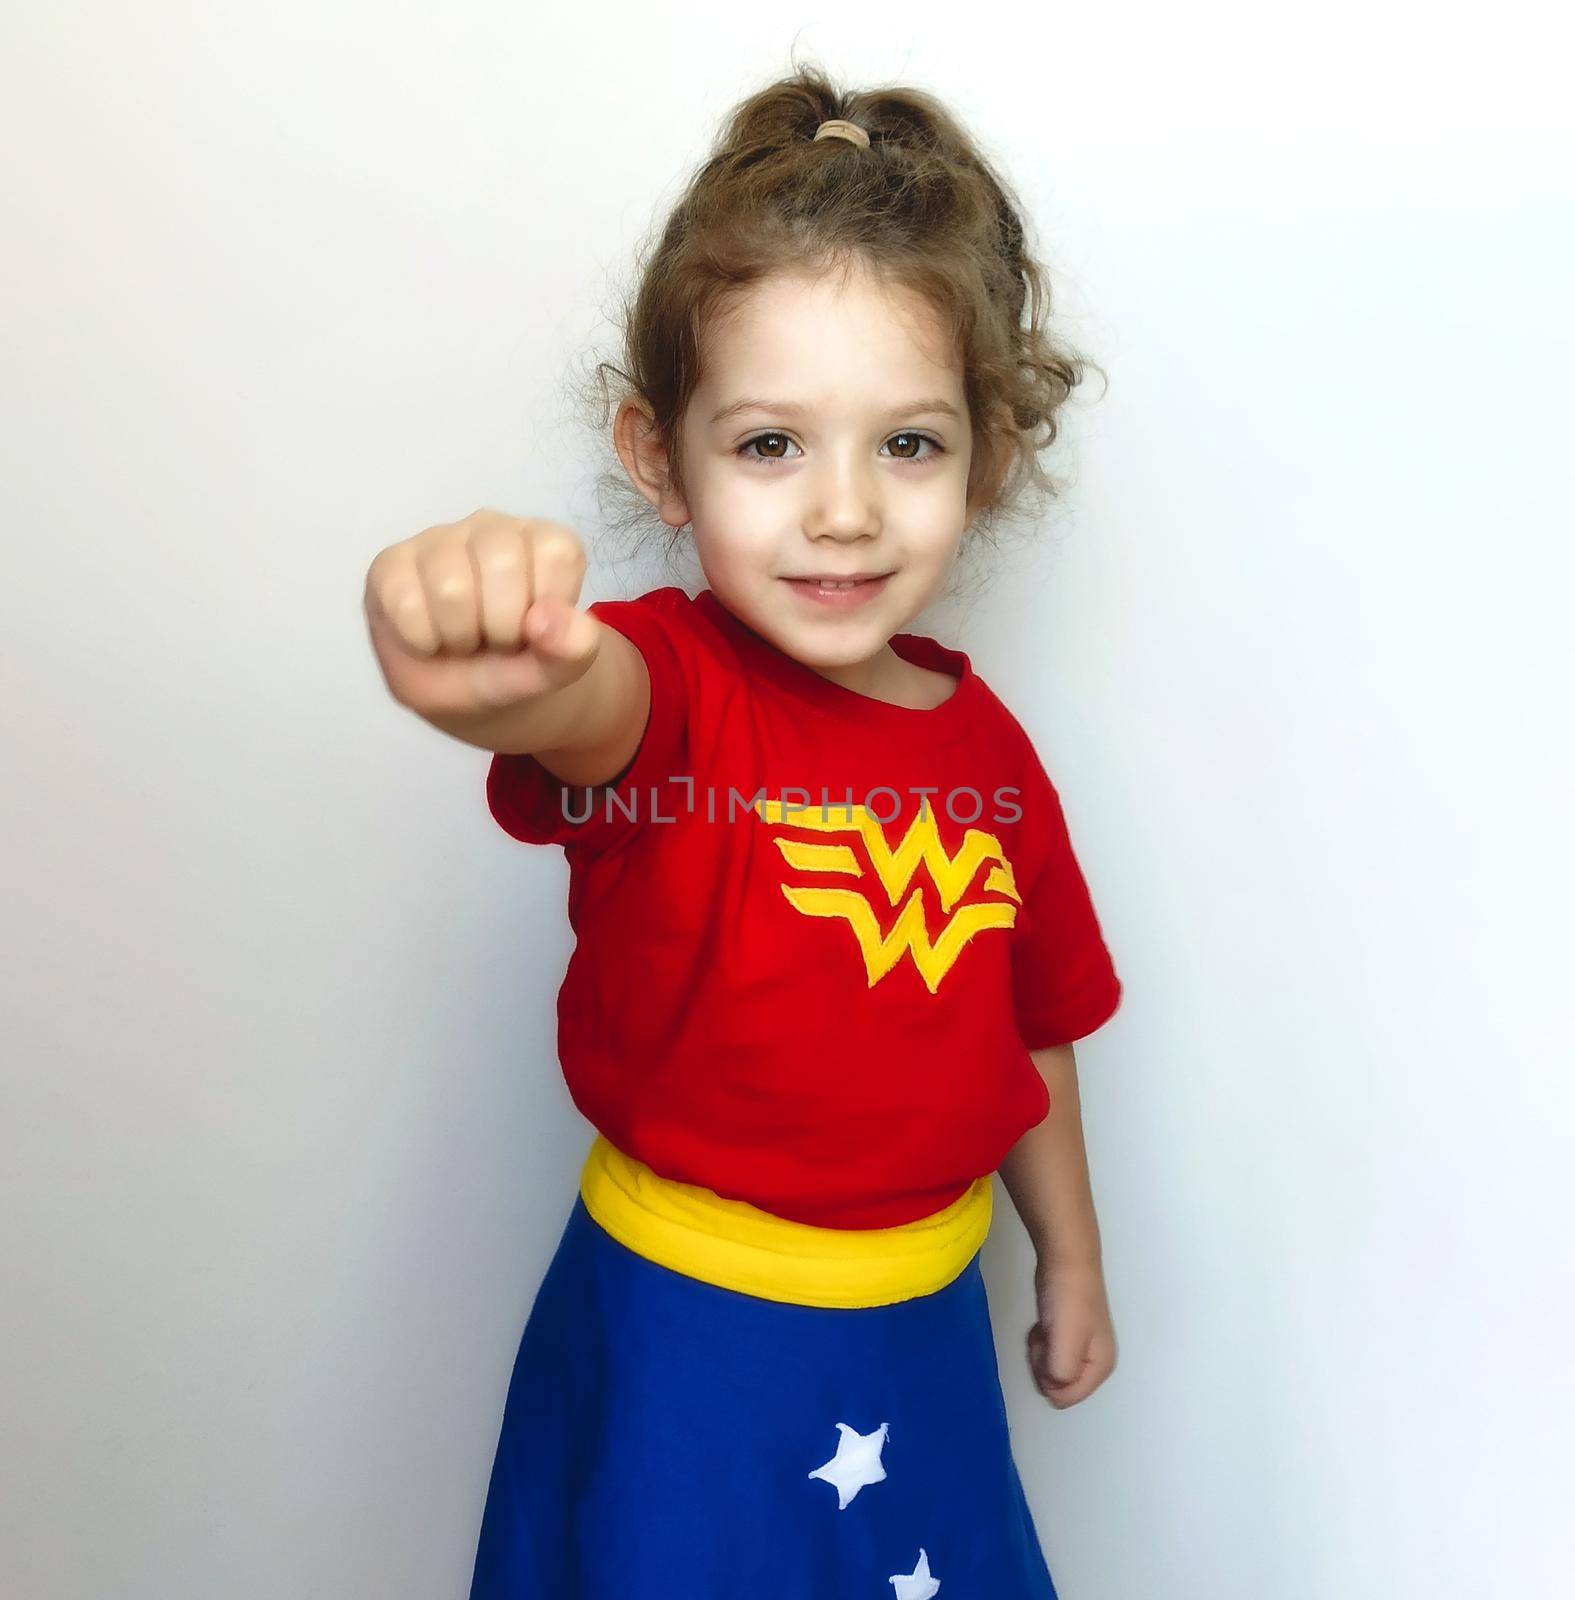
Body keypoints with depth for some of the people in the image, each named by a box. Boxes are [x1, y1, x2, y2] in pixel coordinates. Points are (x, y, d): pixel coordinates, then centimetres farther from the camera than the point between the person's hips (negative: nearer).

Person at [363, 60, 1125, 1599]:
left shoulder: (986, 738, -5)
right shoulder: (669, 685, -19)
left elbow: (1029, 1031, 7)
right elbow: (582, 707, -45)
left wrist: (1071, 1259, 17)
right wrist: (497, 670, -69)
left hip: (924, 1332, 5)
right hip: (686, 1324, -4)